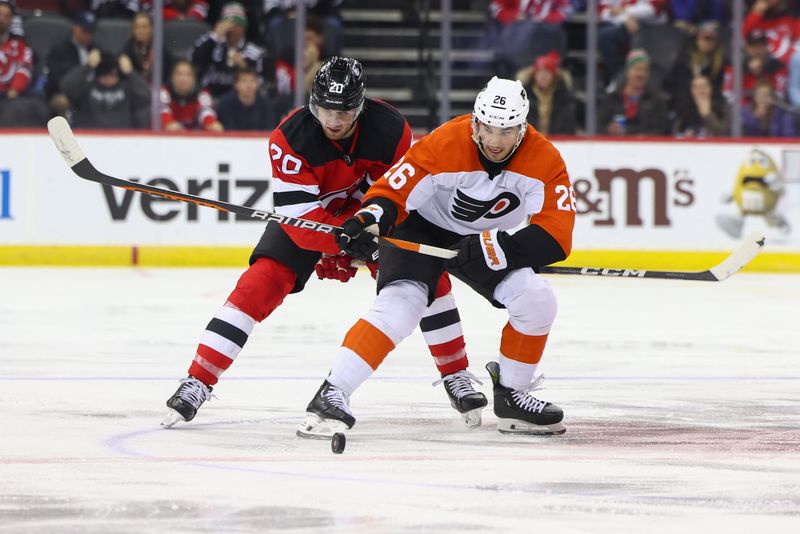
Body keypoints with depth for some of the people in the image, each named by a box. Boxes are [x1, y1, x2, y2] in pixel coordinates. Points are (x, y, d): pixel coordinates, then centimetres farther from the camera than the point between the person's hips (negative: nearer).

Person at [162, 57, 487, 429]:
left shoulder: (391, 129, -26)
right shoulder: (289, 138, -31)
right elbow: (298, 212, -33)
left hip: (368, 210, 2)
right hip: (305, 214, -2)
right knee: (261, 283, -19)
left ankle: (456, 375, 5)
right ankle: (197, 382, -17)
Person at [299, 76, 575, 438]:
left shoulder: (544, 161, -23)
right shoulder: (445, 145, -30)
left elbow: (556, 235, -27)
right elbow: (392, 191, -25)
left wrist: (495, 248, -39)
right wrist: (367, 221, -46)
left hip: (486, 240, 4)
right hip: (422, 228, -4)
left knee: (536, 300, -15)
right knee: (400, 305, -27)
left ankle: (512, 395, 6)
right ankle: (332, 394, -28)